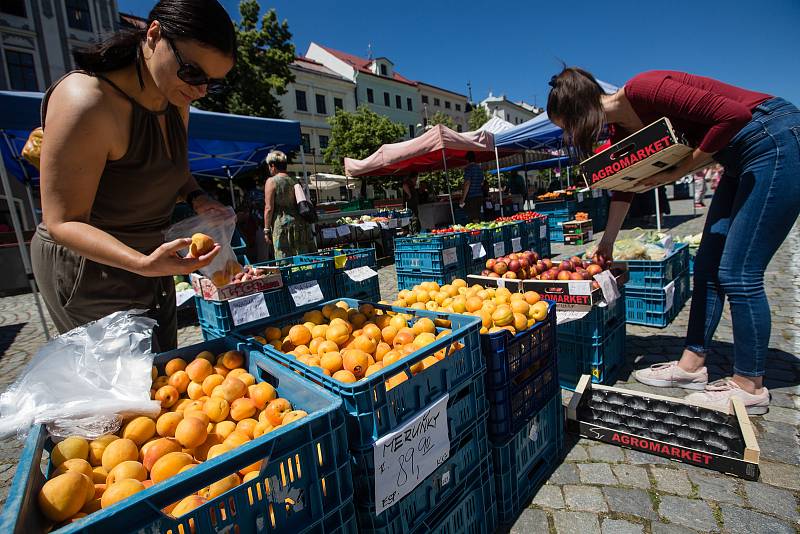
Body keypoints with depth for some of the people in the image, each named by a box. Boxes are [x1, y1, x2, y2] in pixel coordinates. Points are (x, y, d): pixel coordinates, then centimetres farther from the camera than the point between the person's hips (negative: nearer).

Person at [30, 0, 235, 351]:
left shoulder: (176, 101, -1)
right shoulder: (87, 102, -26)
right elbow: (63, 222, -25)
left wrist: (196, 197, -7)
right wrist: (143, 264, -42)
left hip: (150, 255, 8)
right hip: (89, 269, -7)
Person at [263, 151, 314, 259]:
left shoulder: (272, 181, -3)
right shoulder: (296, 180, 14)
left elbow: (269, 208, -8)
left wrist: (266, 230, -4)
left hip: (282, 224, -6)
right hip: (301, 224, 6)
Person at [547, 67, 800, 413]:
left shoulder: (643, 90, -21)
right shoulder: (622, 127, 5)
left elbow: (733, 114, -25)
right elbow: (624, 186, 14)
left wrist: (677, 172, -17)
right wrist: (607, 241, 16)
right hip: (741, 159, 9)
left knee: (738, 274, -7)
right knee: (708, 267, 7)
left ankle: (750, 388, 8)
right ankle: (691, 366, 17)